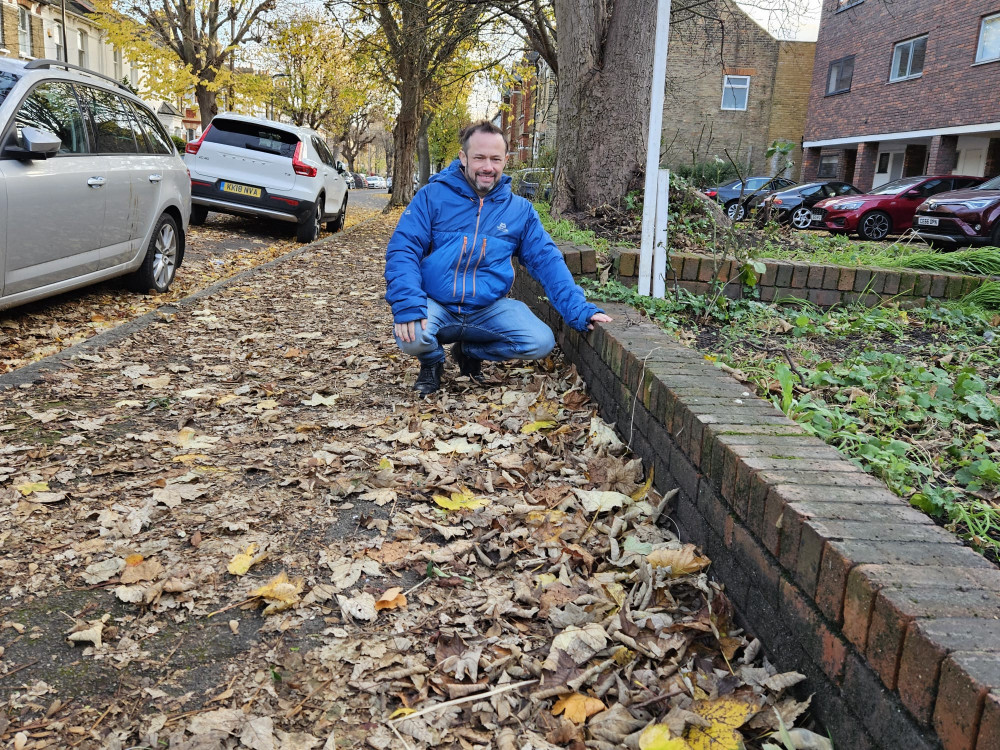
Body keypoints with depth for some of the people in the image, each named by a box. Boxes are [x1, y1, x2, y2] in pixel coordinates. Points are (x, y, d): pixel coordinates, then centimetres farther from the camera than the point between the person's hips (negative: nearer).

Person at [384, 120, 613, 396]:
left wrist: (580, 310, -11)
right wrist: (407, 304, -26)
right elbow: (402, 249, -9)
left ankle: (470, 351, 11)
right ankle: (433, 360, 8)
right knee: (412, 338, -33)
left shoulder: (520, 209, 7)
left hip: (490, 309, 3)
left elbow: (547, 261, 2)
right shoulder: (432, 196, -2)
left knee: (541, 342, -19)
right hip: (436, 306, -2)